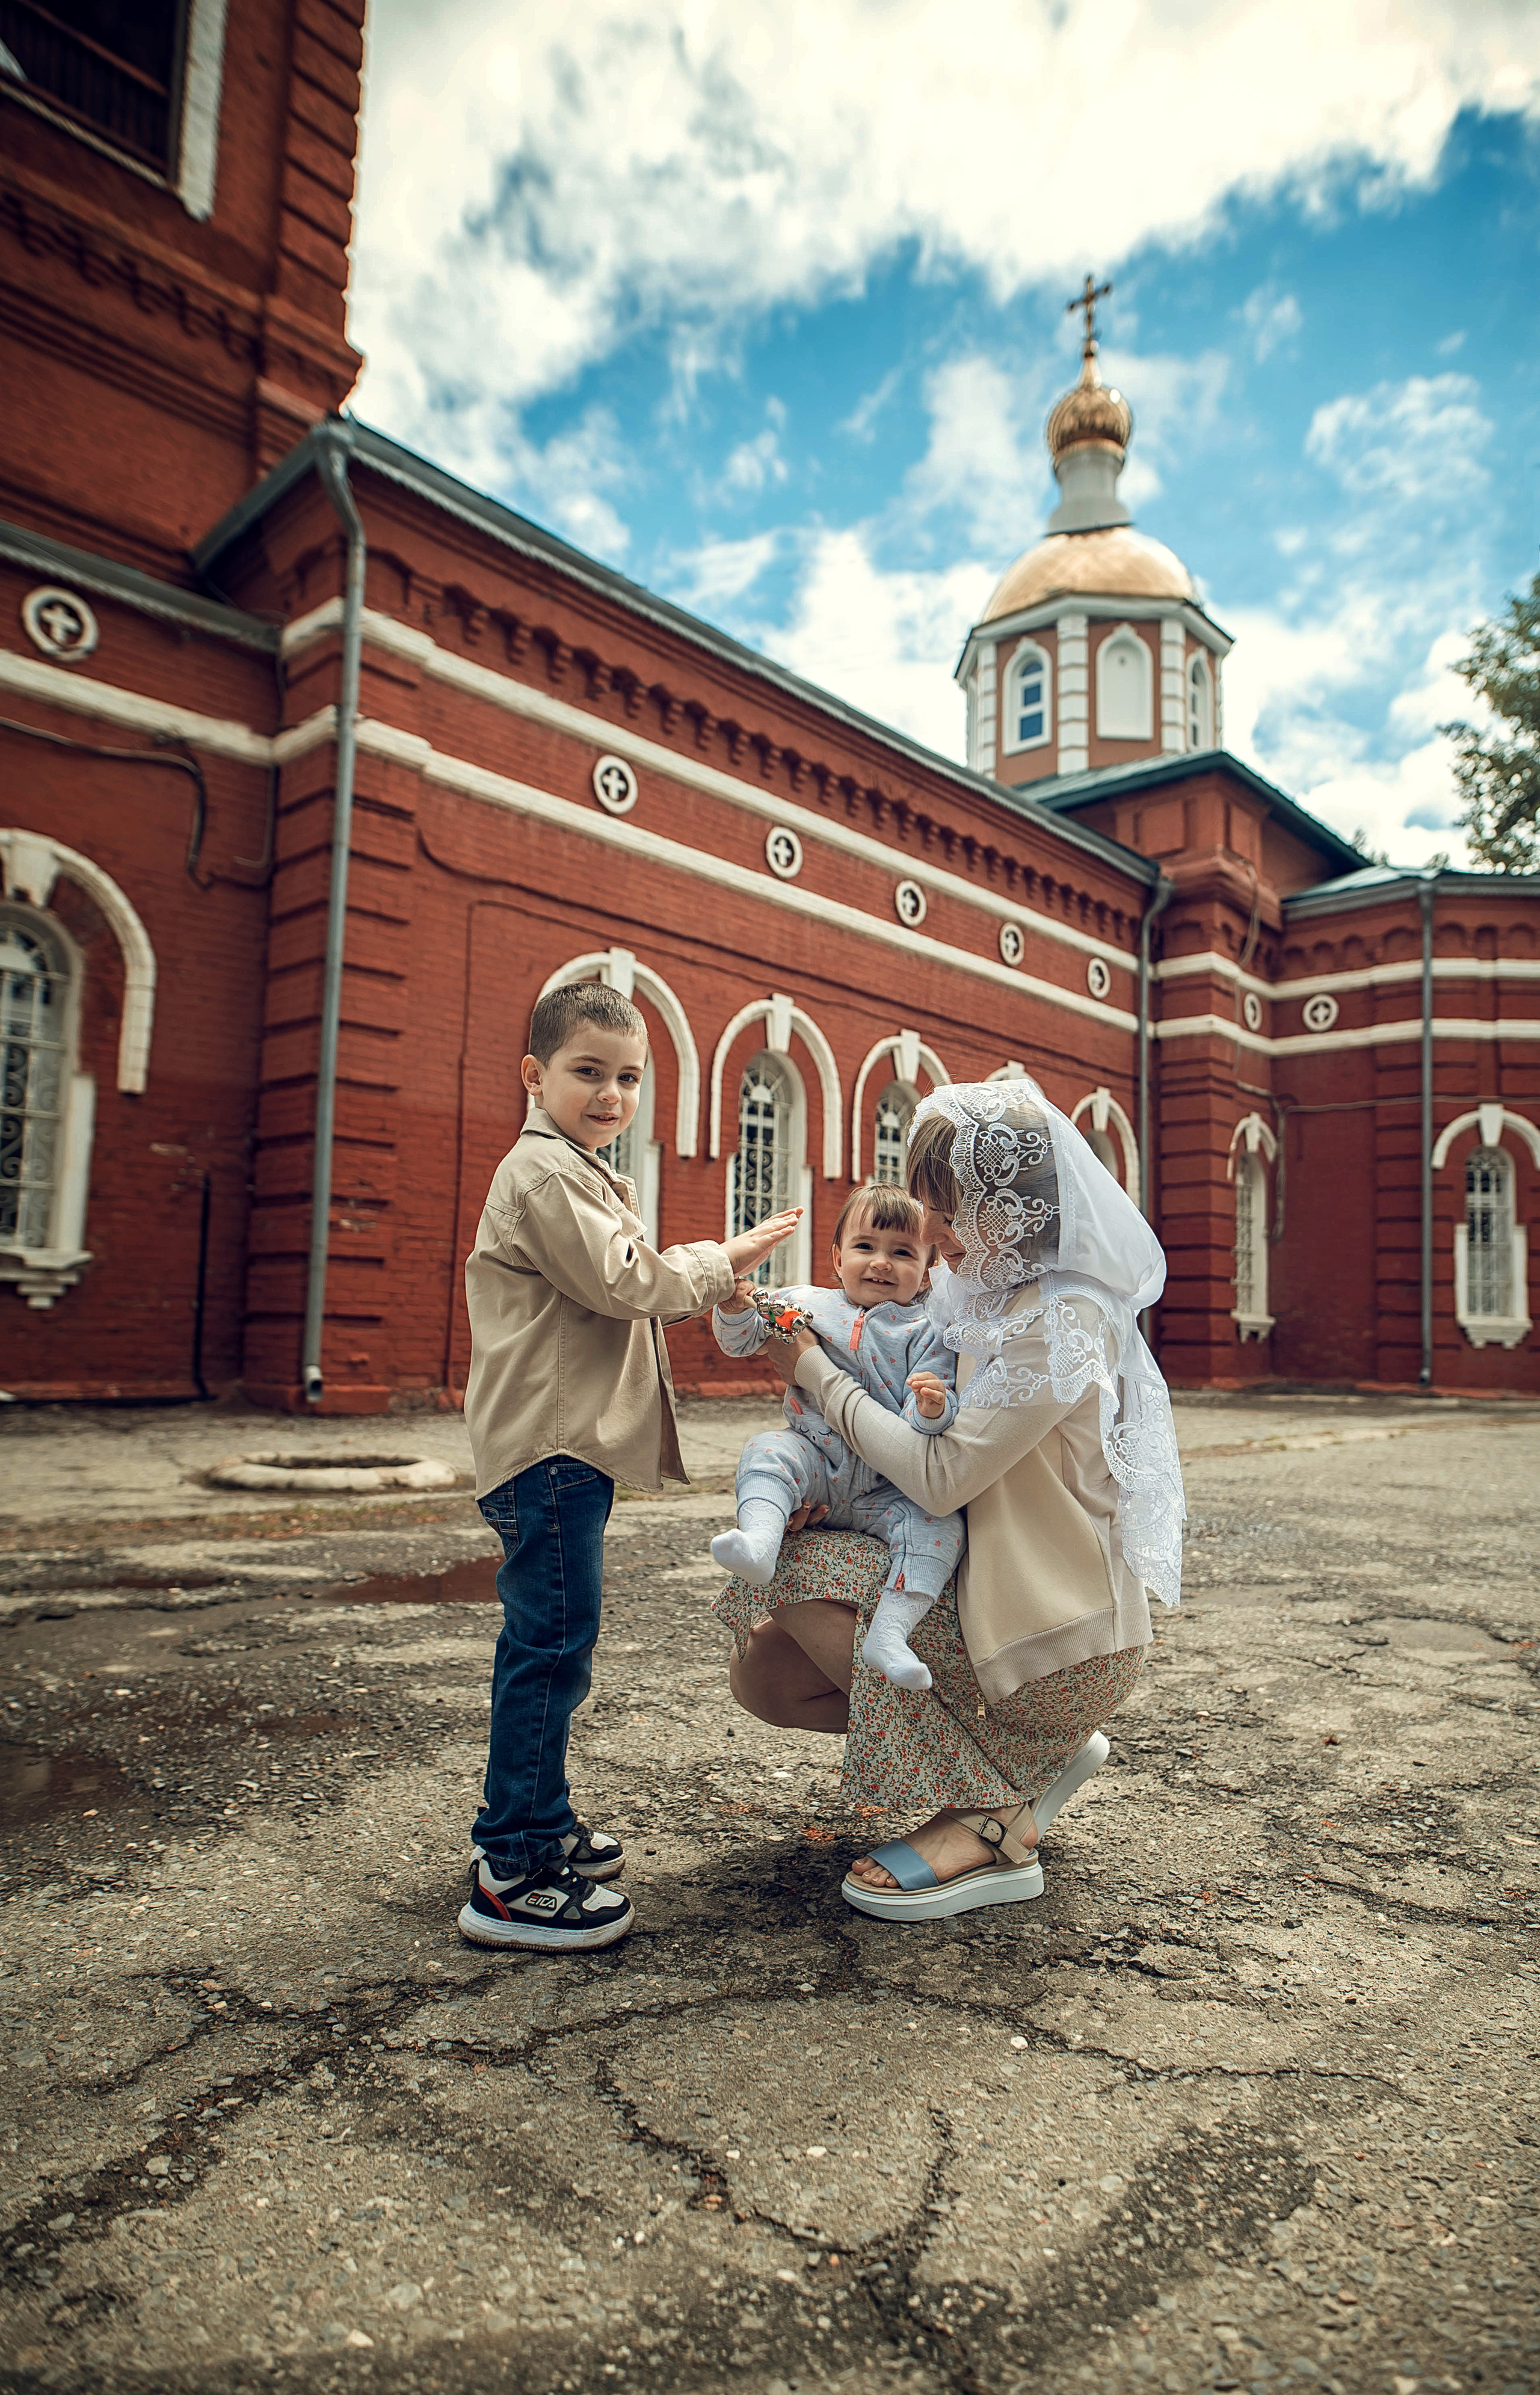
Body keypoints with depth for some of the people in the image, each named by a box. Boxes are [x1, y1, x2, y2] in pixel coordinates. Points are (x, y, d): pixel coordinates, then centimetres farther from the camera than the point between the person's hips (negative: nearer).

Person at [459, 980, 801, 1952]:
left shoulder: (581, 1173, 23)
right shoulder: (544, 1170, -12)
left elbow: (629, 1294, 25)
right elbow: (620, 1283, -19)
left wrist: (712, 1274, 11)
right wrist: (721, 1261, -7)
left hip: (574, 1443, 11)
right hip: (551, 1443, -11)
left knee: (546, 1644, 18)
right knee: (553, 1646, -7)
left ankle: (534, 1825, 31)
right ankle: (513, 1878, 1)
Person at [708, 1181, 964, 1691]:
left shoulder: (926, 1334, 0)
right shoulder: (807, 1304, 9)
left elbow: (921, 1422, -8)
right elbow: (741, 1341, 13)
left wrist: (932, 1408, -33)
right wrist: (734, 1307, -10)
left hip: (888, 1488, -1)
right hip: (816, 1465, 1)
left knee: (940, 1525, -23)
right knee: (767, 1451, -26)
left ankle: (889, 1633, -27)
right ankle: (759, 1543, -47)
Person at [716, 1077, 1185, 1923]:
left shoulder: (1063, 1322, -22)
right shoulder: (992, 1295, 6)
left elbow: (941, 1477, -26)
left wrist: (817, 1372, -14)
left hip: (1064, 1644, -9)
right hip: (992, 1593, 9)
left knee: (804, 1574, -21)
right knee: (763, 1672, 3)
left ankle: (986, 1819, -8)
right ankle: (1028, 1754, 13)